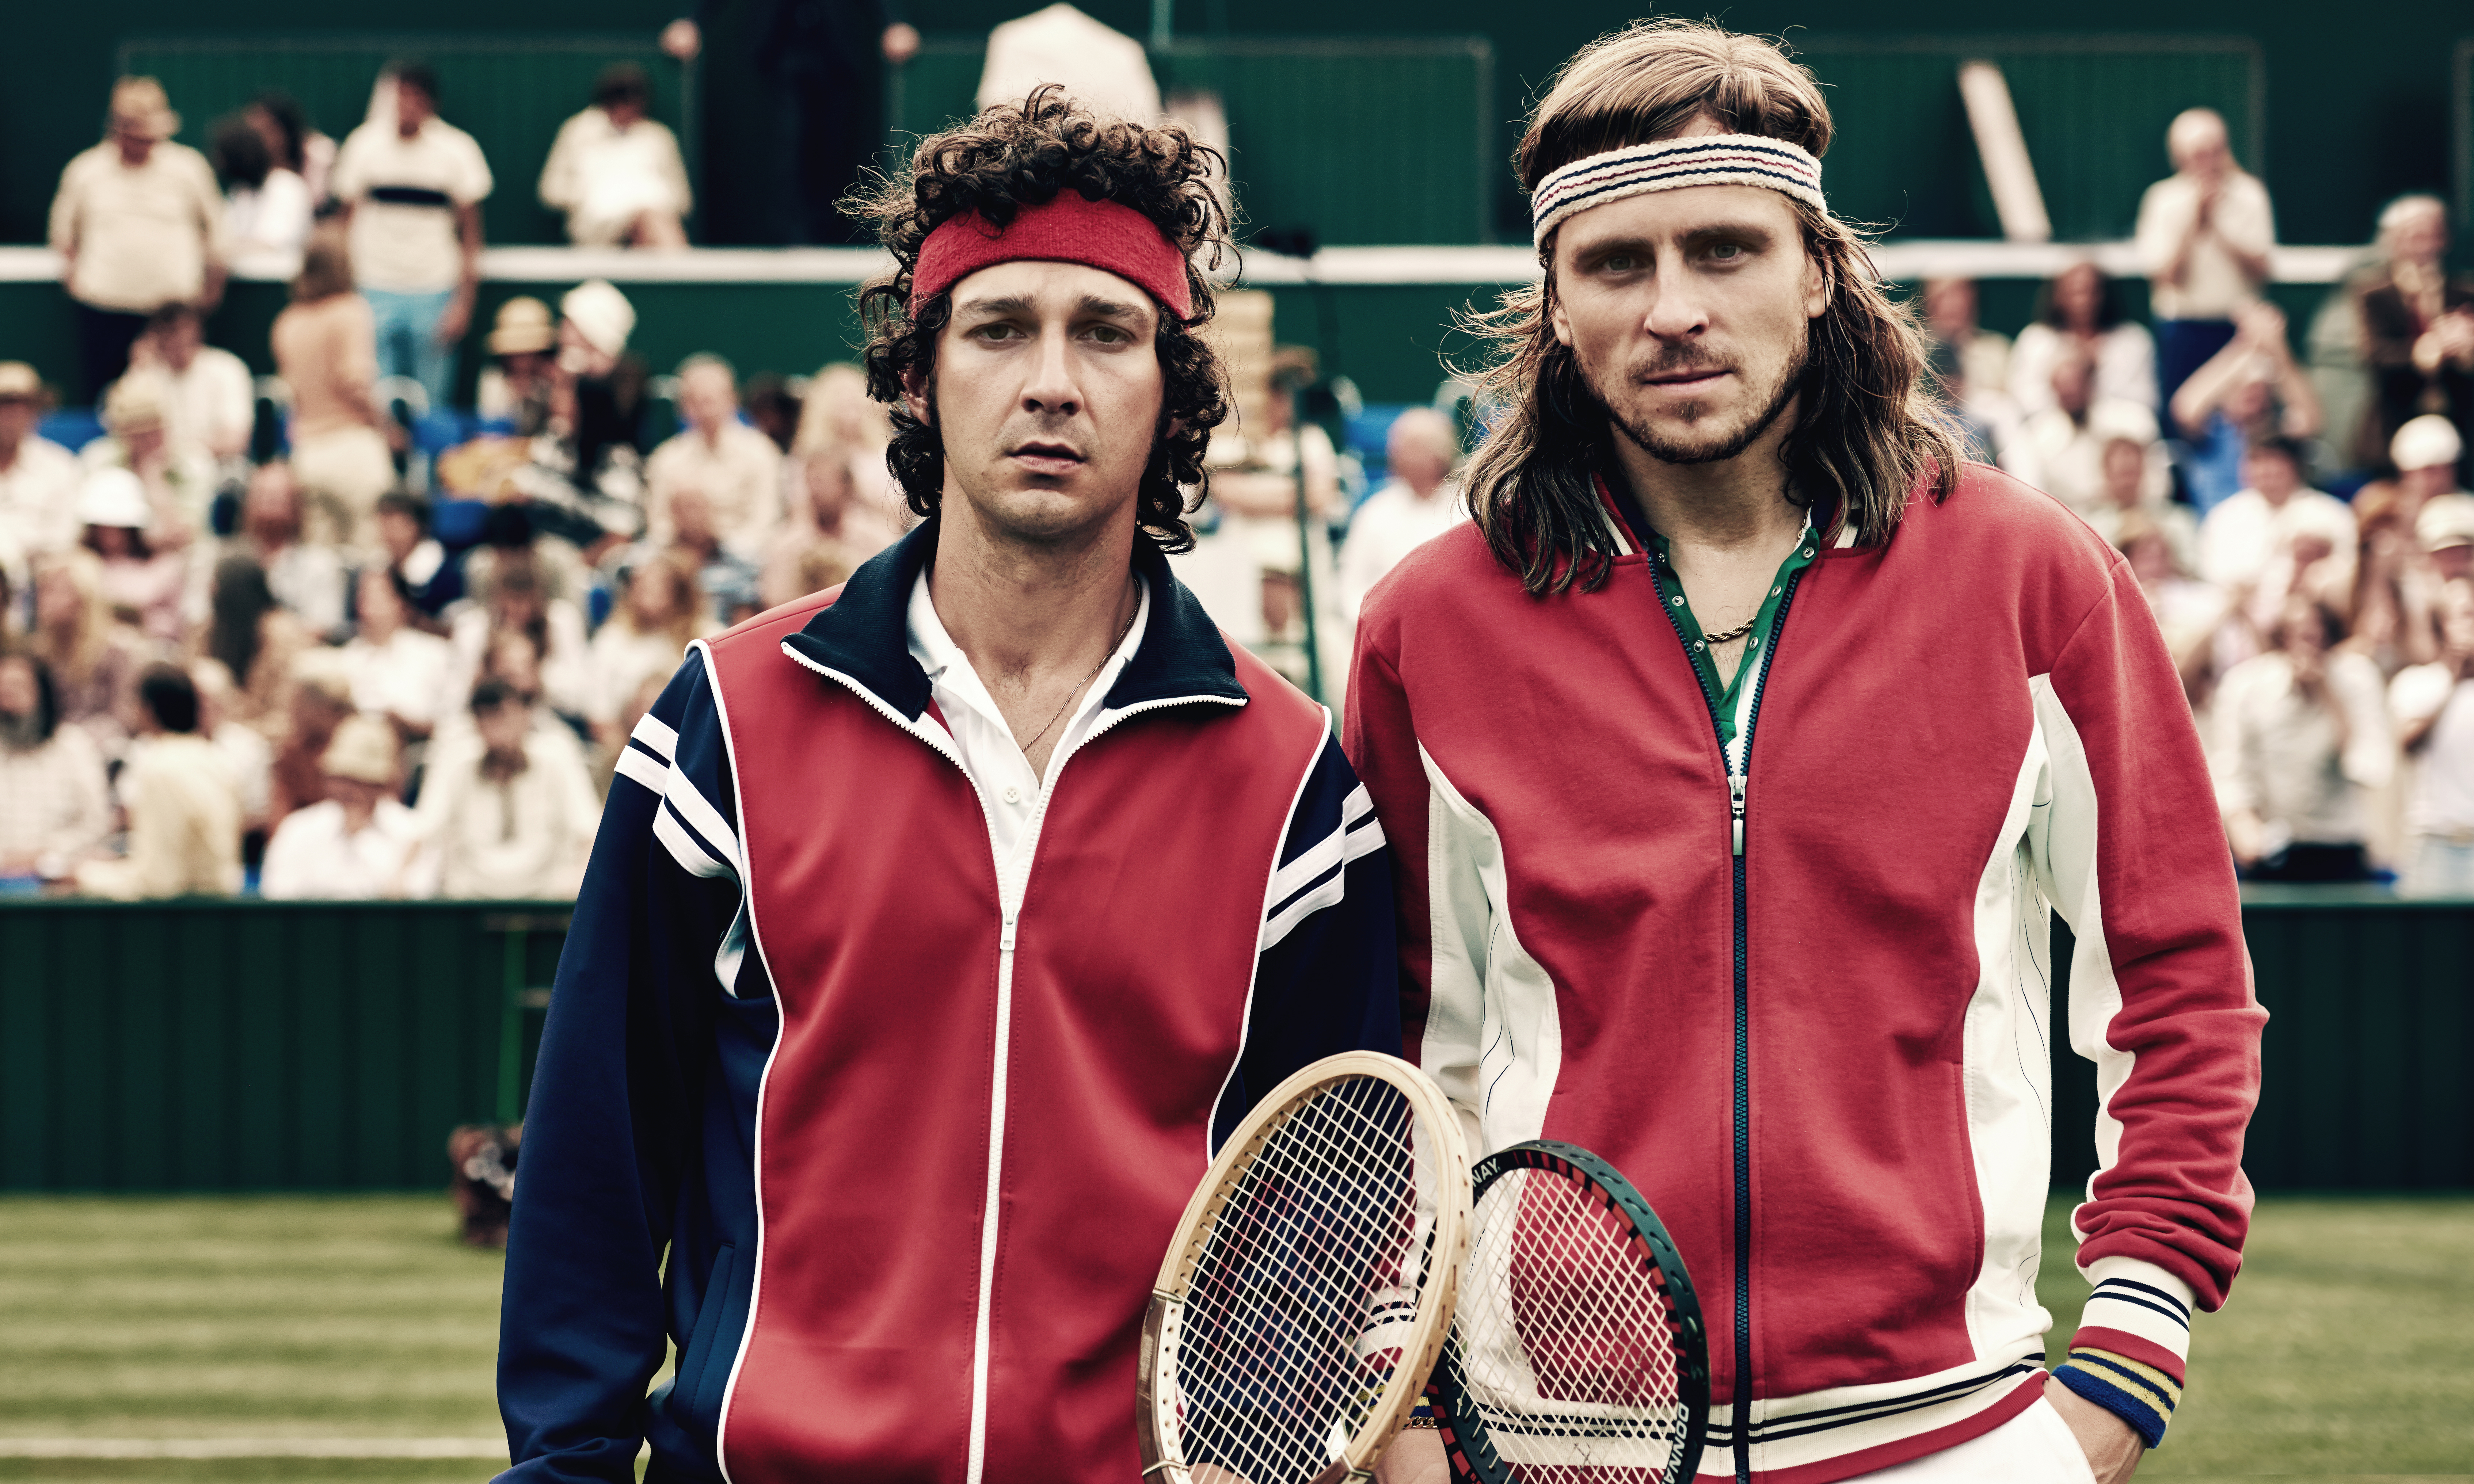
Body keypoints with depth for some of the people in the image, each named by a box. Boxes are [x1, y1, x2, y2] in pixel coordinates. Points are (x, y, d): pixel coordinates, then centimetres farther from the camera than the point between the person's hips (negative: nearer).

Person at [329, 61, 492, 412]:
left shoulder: (457, 150, -3)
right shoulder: (364, 144, -1)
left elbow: (471, 232, 2)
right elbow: (348, 221, 6)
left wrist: (464, 300, -4)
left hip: (435, 292, 0)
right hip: (376, 291, 0)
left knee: (433, 403, 1)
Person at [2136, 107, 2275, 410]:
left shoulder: (2249, 194, 0)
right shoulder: (2163, 199, -3)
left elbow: (2262, 272, -6)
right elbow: (2164, 278, -9)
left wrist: (2217, 224, -11)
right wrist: (2195, 222, -13)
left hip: (2238, 326, 1)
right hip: (2183, 326, -1)